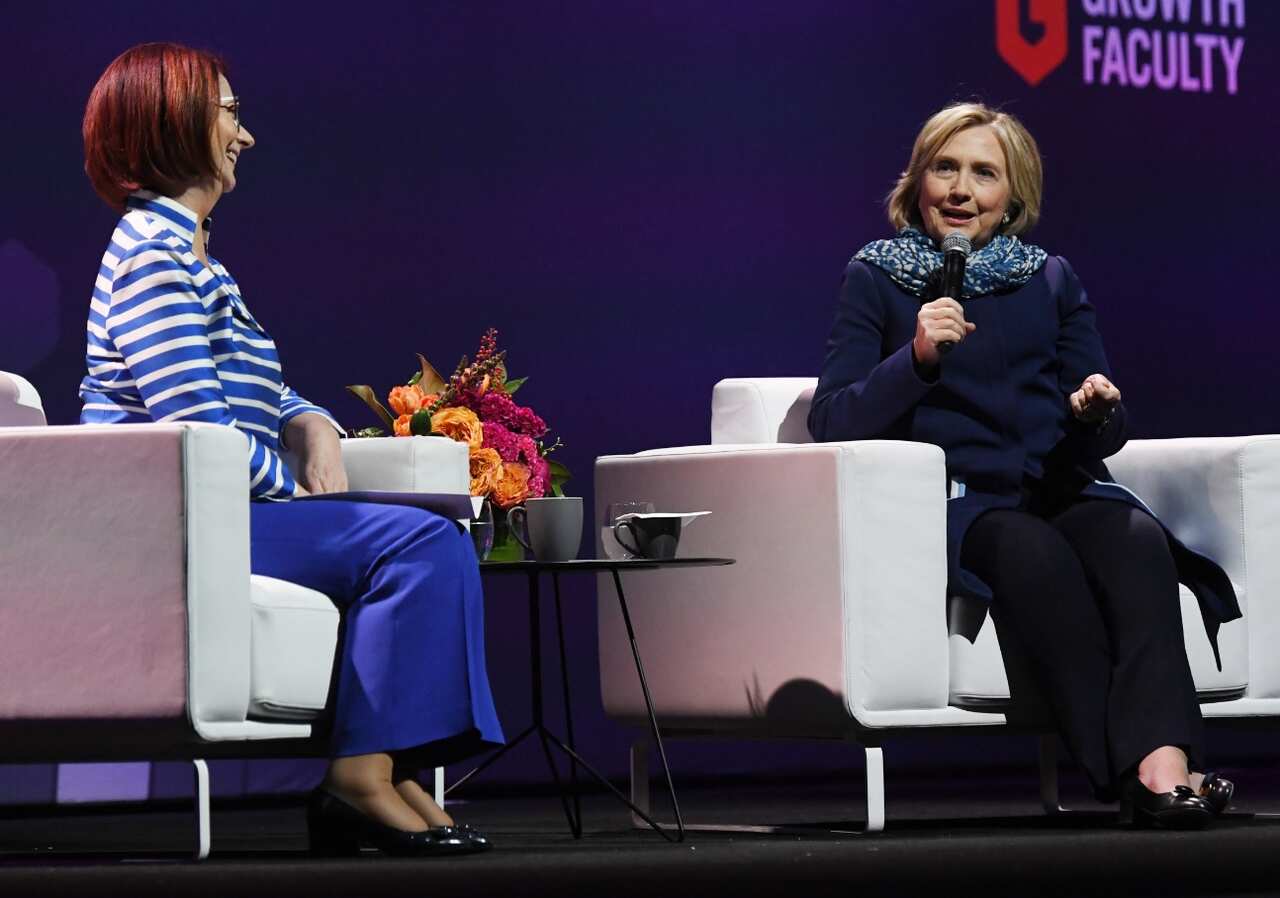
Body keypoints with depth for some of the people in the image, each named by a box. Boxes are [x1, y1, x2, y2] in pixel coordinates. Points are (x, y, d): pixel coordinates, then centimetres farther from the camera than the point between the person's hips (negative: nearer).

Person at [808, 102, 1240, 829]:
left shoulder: (1051, 280, 19)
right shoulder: (877, 278, 10)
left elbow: (1106, 433, 16)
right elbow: (831, 421, -2)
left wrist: (1097, 412, -8)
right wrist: (917, 357, -17)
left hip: (1062, 488, 3)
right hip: (956, 499, -3)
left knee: (1137, 541, -32)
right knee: (1033, 551, -37)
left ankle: (1163, 761, -51)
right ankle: (1129, 771, -42)